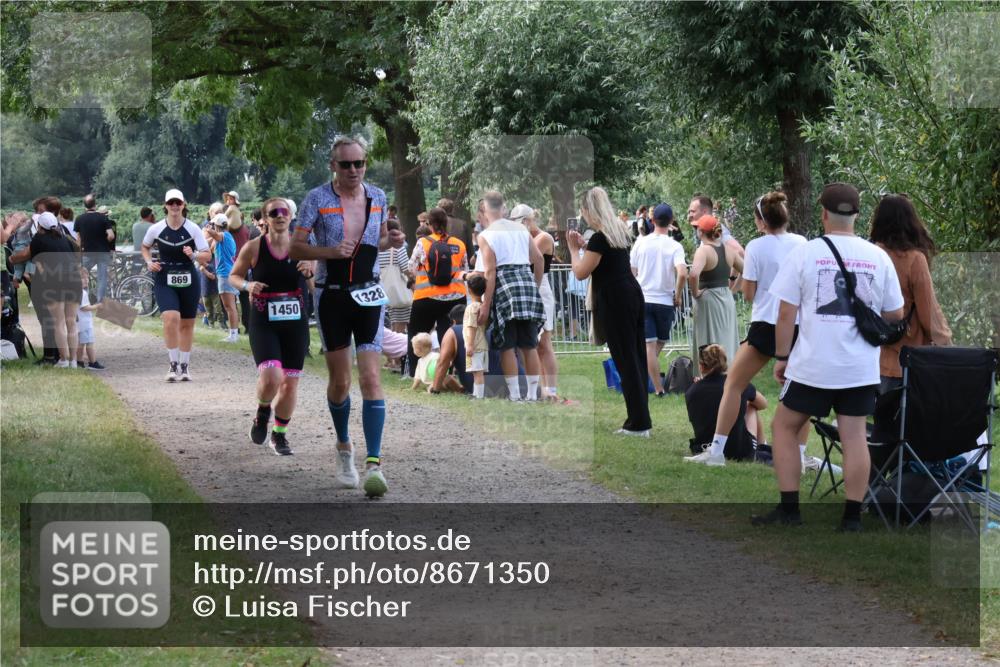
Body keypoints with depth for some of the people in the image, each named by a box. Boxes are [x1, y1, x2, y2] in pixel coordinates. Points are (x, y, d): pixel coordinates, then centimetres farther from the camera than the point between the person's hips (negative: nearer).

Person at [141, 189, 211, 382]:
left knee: (187, 324, 10)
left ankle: (184, 366, 24)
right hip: (164, 281, -1)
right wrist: (149, 262, -1)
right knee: (171, 317, -21)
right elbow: (145, 247, 17)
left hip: (189, 280, 1)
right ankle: (173, 364, -12)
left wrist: (193, 255, -23)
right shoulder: (156, 229, -3)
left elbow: (206, 256, -3)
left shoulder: (193, 229, -4)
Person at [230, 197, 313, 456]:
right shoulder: (254, 247, -5)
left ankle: (279, 435, 27)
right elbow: (233, 276, 8)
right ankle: (263, 411, 12)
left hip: (295, 321, 3)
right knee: (271, 377, -22)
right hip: (263, 322, -3)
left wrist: (311, 270, -13)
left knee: (290, 382, 6)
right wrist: (247, 285, -14)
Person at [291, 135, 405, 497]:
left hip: (369, 296, 1)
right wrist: (331, 251, -21)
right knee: (340, 381, 7)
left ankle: (373, 463, -16)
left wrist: (391, 241, -2)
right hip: (332, 296, -1)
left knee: (371, 378, -11)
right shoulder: (317, 199, -4)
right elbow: (295, 247, -5)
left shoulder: (377, 197, 6)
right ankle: (343, 447, 32)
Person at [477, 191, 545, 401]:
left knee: (507, 346, 1)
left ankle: (514, 396, -3)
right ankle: (532, 394, 8)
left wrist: (486, 306, -8)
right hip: (527, 280, 5)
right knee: (529, 344, 8)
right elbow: (539, 260, 12)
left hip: (505, 284, -5)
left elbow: (490, 271, -8)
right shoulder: (521, 229, 13)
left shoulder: (486, 236, -2)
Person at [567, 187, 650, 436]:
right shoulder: (619, 230, 10)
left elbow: (580, 273, -12)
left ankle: (638, 424, -2)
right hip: (633, 296, 9)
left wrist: (574, 248, 1)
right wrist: (584, 244, 20)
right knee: (637, 358, 11)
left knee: (626, 361, -4)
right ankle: (641, 419, 17)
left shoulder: (599, 238, -18)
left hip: (615, 303, -9)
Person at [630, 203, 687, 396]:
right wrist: (677, 296, -6)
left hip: (642, 299, 1)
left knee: (649, 345, -2)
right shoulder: (674, 247, -7)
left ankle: (658, 389, -6)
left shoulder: (641, 242, -1)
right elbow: (682, 273, -22)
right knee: (660, 343, 19)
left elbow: (632, 273, 4)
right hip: (665, 301, -1)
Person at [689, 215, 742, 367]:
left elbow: (694, 274, -31)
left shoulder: (703, 250, -15)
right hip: (727, 299, 7)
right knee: (727, 342, 14)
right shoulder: (728, 250, 6)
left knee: (710, 345, -1)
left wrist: (695, 293, -17)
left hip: (708, 299, -6)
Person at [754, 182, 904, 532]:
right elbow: (896, 316, 9)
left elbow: (785, 313, -5)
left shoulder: (804, 253, -5)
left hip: (812, 365, -2)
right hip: (861, 368, 2)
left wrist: (781, 357, 4)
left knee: (784, 426, 13)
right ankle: (852, 518, 5)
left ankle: (789, 509, 11)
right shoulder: (878, 257, 2)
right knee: (854, 436, 6)